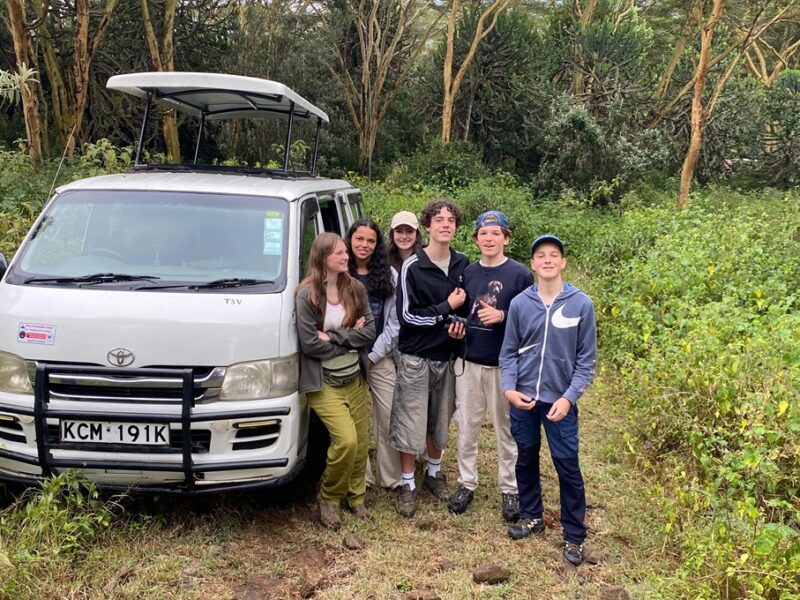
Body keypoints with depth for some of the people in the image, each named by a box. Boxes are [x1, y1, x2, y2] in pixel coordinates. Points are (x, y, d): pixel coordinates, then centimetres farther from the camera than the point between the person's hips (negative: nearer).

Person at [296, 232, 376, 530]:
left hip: (355, 378, 5)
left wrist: (333, 336, -16)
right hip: (324, 383, -5)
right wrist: (350, 337, -11)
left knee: (361, 441, 7)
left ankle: (355, 495, 29)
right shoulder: (307, 294, -12)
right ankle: (329, 498, 9)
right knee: (346, 440, -16)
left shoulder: (355, 289, 3)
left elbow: (370, 331, -5)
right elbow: (309, 343, -16)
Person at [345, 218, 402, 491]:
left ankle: (391, 478, 16)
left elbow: (394, 321, 2)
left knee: (389, 418, 3)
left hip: (380, 358, 1)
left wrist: (374, 354, -5)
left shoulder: (389, 274, 5)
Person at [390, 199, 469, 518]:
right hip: (416, 358, -4)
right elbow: (407, 315, -16)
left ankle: (434, 472, 36)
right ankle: (407, 483, 18)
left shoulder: (463, 265, 2)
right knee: (411, 423, 2)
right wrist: (446, 308, -15)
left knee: (440, 420, 16)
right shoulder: (412, 267, -13)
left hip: (447, 357, 4)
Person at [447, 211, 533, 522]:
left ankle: (509, 489, 24)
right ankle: (466, 483, 27)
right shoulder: (468, 273, 7)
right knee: (466, 427, 11)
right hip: (469, 362, 4)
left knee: (506, 429, 9)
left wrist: (502, 316, -21)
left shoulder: (520, 274, -7)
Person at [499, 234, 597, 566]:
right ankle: (531, 516, 37)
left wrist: (569, 397, -12)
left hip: (560, 401, -2)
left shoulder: (581, 304, -7)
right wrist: (508, 387, -10)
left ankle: (574, 535, 21)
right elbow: (509, 352, 4)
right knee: (526, 460, 16)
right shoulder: (519, 304, -3)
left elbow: (586, 359, -4)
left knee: (568, 467, 4)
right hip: (523, 399, 2)